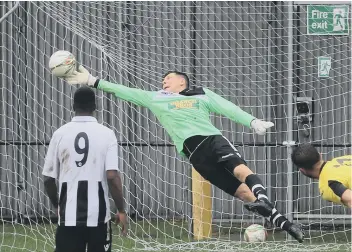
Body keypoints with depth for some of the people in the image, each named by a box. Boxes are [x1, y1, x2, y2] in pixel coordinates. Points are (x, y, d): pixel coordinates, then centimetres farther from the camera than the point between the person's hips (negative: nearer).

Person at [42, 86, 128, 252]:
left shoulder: (60, 134, 1)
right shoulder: (106, 134, -3)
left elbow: (48, 179, 5)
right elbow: (112, 177, -11)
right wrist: (121, 210, -1)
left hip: (69, 215, 1)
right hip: (98, 215, -1)